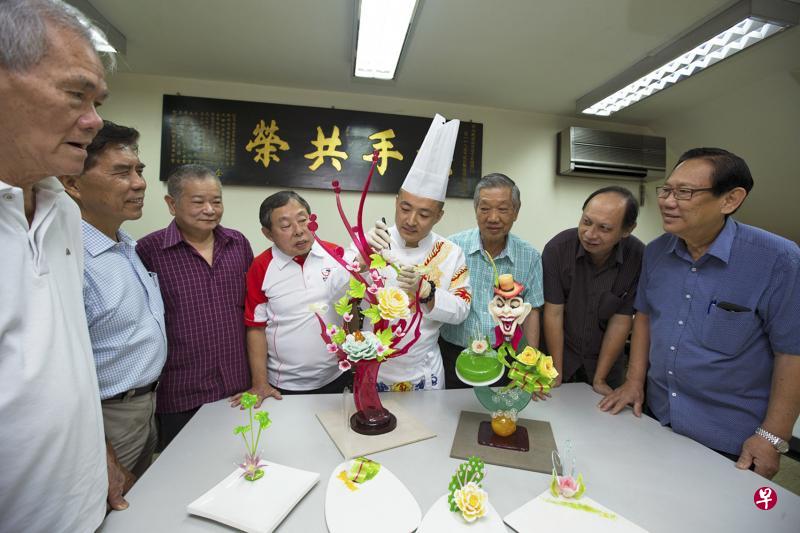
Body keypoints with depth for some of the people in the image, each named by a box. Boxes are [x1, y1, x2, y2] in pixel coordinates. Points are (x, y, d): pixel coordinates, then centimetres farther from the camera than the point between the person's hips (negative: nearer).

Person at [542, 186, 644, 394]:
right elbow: (553, 313, -17)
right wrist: (556, 376, -13)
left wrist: (599, 379, -8)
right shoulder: (557, 248, -21)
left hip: (606, 360, 1)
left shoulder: (639, 257, -18)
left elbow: (620, 321, -13)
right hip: (560, 354, -1)